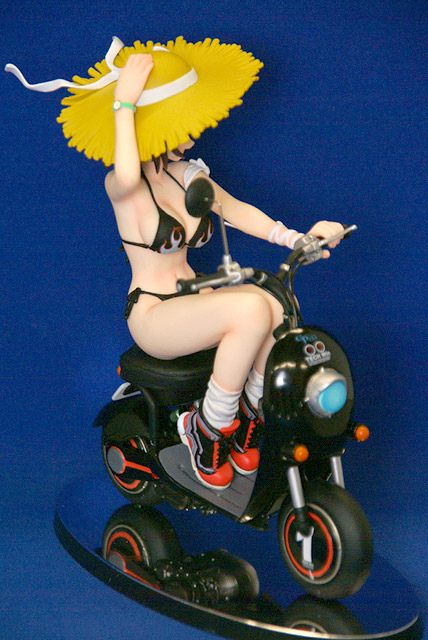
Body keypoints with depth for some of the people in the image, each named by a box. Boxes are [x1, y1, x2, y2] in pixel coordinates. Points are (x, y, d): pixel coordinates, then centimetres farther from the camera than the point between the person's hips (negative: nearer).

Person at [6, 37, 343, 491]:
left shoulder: (189, 174, 11)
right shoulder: (121, 186, -11)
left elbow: (238, 211, 6)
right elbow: (126, 177, -36)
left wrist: (298, 237, -10)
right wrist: (123, 102, -28)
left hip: (194, 300, 6)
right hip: (151, 316, -6)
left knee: (279, 303, -24)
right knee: (251, 308, -33)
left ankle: (249, 418, -5)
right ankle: (207, 430, -15)